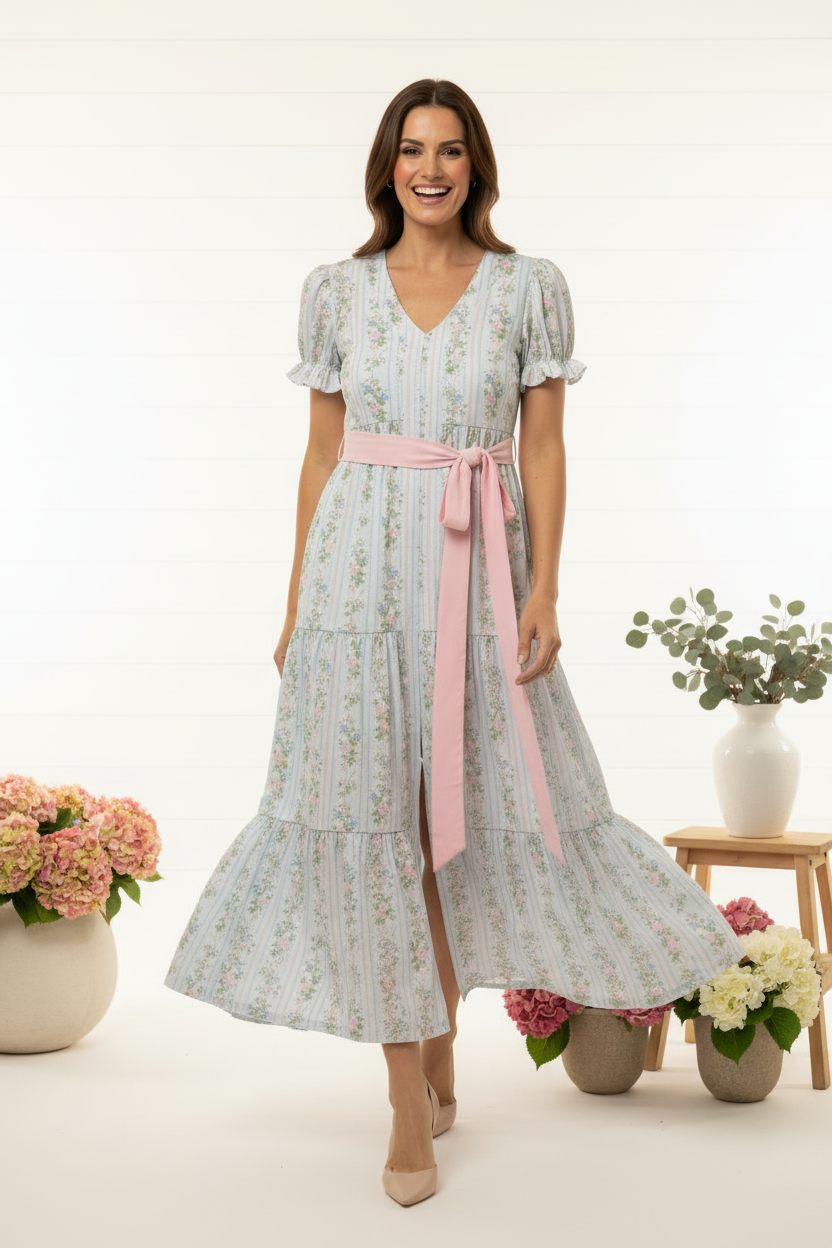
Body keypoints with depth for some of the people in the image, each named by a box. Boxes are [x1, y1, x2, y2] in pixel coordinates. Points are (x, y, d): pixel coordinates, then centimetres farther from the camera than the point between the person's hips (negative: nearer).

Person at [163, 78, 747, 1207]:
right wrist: (296, 603, 7)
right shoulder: (336, 289, 7)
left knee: (469, 808, 5)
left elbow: (544, 450, 2)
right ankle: (413, 1102, 8)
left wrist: (545, 592, -7)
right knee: (372, 815, -1)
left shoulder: (530, 287, 4)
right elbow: (322, 455, 9)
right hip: (361, 563, 1)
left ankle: (439, 1038, 29)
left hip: (479, 568, 0)